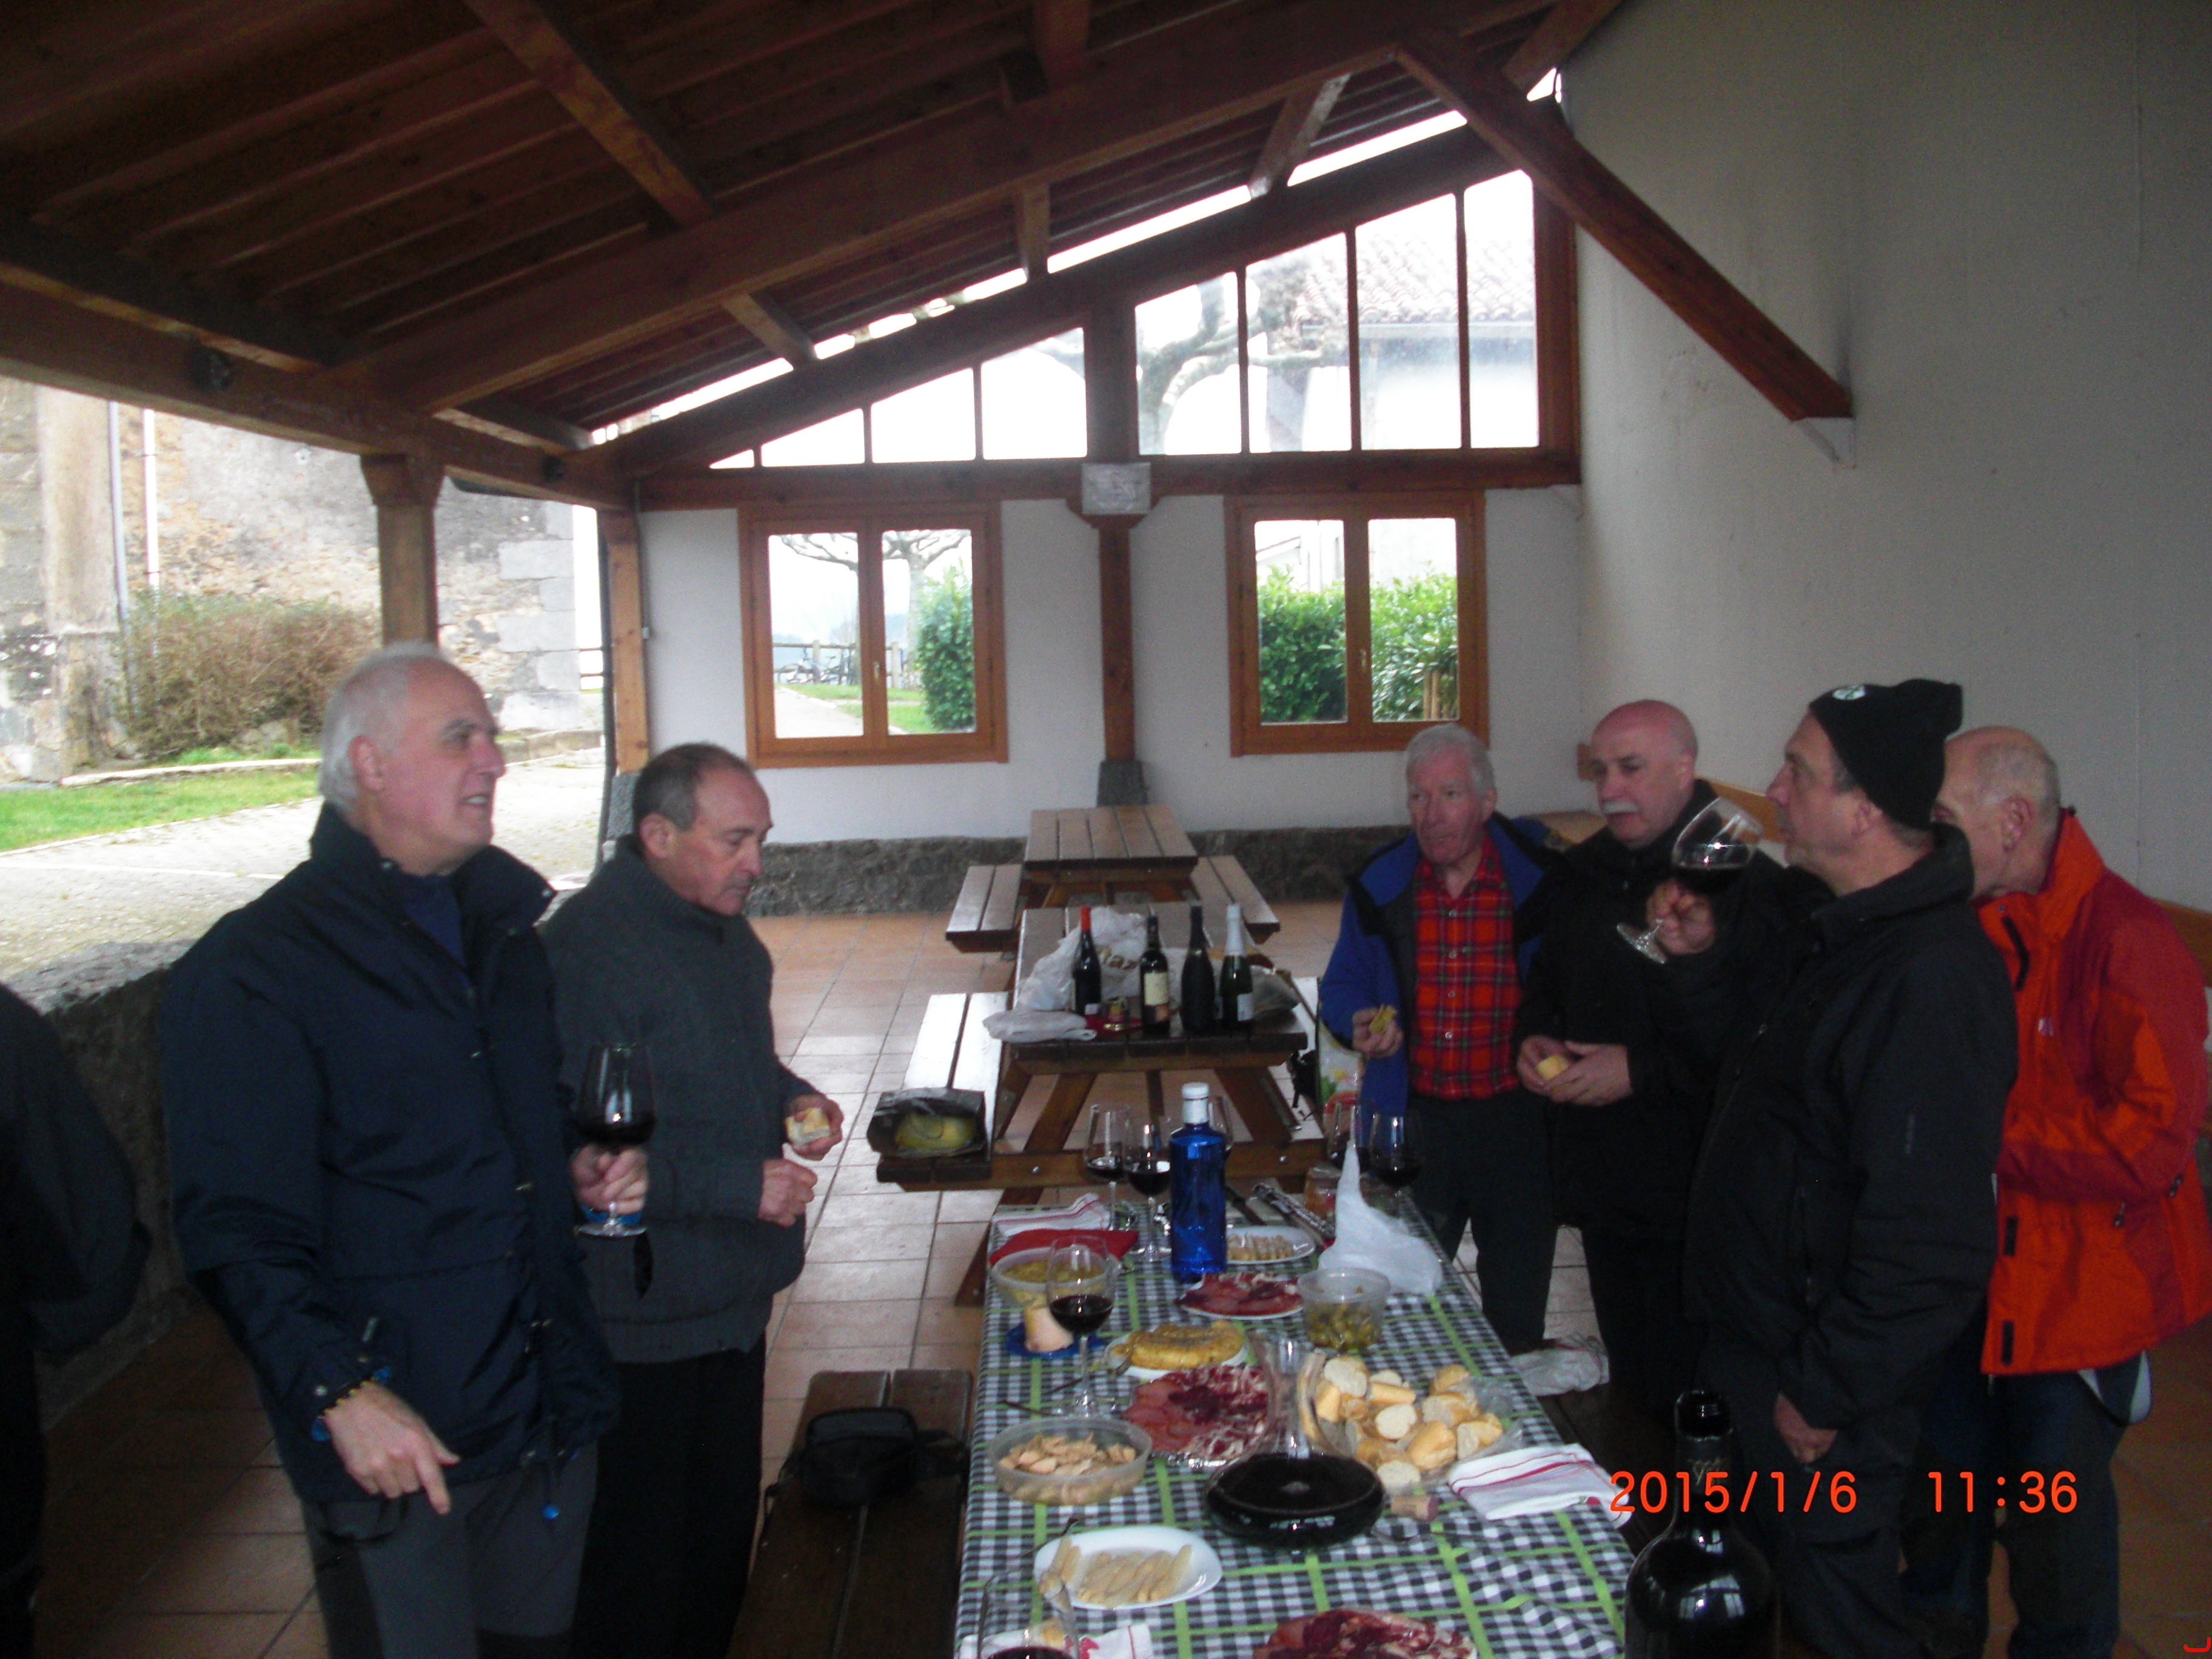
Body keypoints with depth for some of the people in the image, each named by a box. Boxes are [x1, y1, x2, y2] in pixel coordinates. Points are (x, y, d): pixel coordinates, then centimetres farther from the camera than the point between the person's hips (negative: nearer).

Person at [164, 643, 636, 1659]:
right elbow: (236, 1228, -14)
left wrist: (582, 1170, 4)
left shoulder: (505, 927, 11)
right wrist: (339, 1390, -23)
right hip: (393, 1438, -6)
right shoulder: (251, 969, -11)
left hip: (550, 1407, 6)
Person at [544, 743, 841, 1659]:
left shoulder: (724, 930, 8)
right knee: (637, 1559, 4)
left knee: (723, 1526, 21)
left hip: (730, 1298, 9)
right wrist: (738, 1184, -24)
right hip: (640, 1320, -9)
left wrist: (790, 1095, 5)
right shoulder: (588, 947, -22)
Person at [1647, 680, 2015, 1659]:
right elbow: (1741, 1025, 20)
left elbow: (1929, 1238, -29)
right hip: (1747, 1324, 9)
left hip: (1826, 1366, -9)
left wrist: (1826, 1393, -21)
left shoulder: (1934, 981, -29)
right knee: (1751, 1569, 25)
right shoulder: (1810, 914, 1)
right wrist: (1698, 955, -1)